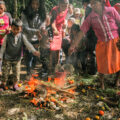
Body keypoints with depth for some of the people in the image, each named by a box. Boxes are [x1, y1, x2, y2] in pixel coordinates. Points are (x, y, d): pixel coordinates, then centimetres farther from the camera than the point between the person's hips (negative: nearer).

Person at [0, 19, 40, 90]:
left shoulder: (22, 37, -5)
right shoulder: (8, 36, -7)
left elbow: (28, 44, -15)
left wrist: (34, 51, -29)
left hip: (17, 59, 1)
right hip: (7, 59, -1)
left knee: (16, 73, 10)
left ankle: (15, 84, 28)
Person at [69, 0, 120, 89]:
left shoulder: (111, 11, -5)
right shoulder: (91, 17, -3)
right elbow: (82, 31, -5)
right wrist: (74, 45, -10)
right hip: (102, 44, 0)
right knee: (102, 65, 1)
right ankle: (102, 84, 25)